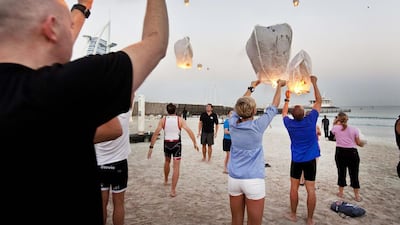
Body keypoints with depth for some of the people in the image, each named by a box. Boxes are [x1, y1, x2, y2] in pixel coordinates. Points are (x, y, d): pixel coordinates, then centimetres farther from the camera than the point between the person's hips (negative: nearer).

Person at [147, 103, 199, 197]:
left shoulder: (163, 120, -3)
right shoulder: (180, 120, -5)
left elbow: (156, 133, -9)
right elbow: (189, 131, -14)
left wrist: (151, 147, -7)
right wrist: (195, 143, -9)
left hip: (167, 143, 2)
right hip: (177, 144, -2)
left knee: (167, 161, 29)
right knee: (176, 167, 2)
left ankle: (165, 180, 48)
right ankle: (173, 190, -1)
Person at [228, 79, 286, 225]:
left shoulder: (233, 123, -4)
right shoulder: (257, 125, -13)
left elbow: (239, 106, 14)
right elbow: (274, 107, 1)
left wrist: (251, 87, 27)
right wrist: (279, 86, 17)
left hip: (233, 179, 4)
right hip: (253, 180, -4)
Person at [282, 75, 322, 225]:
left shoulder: (289, 124, -9)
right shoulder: (310, 120, -13)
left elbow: (284, 113, 15)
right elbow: (319, 101, -2)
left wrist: (287, 99, 22)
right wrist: (314, 83, 2)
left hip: (296, 160, 1)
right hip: (310, 159, 0)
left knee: (294, 187, 11)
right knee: (311, 189, 5)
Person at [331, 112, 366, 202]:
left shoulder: (335, 128, -5)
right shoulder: (354, 129, -5)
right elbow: (358, 143, 1)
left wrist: (337, 123, 18)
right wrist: (363, 143, 22)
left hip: (340, 152, 0)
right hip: (352, 152, 0)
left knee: (341, 172, 12)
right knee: (354, 174, 9)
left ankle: (340, 193, 24)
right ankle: (357, 196, 18)